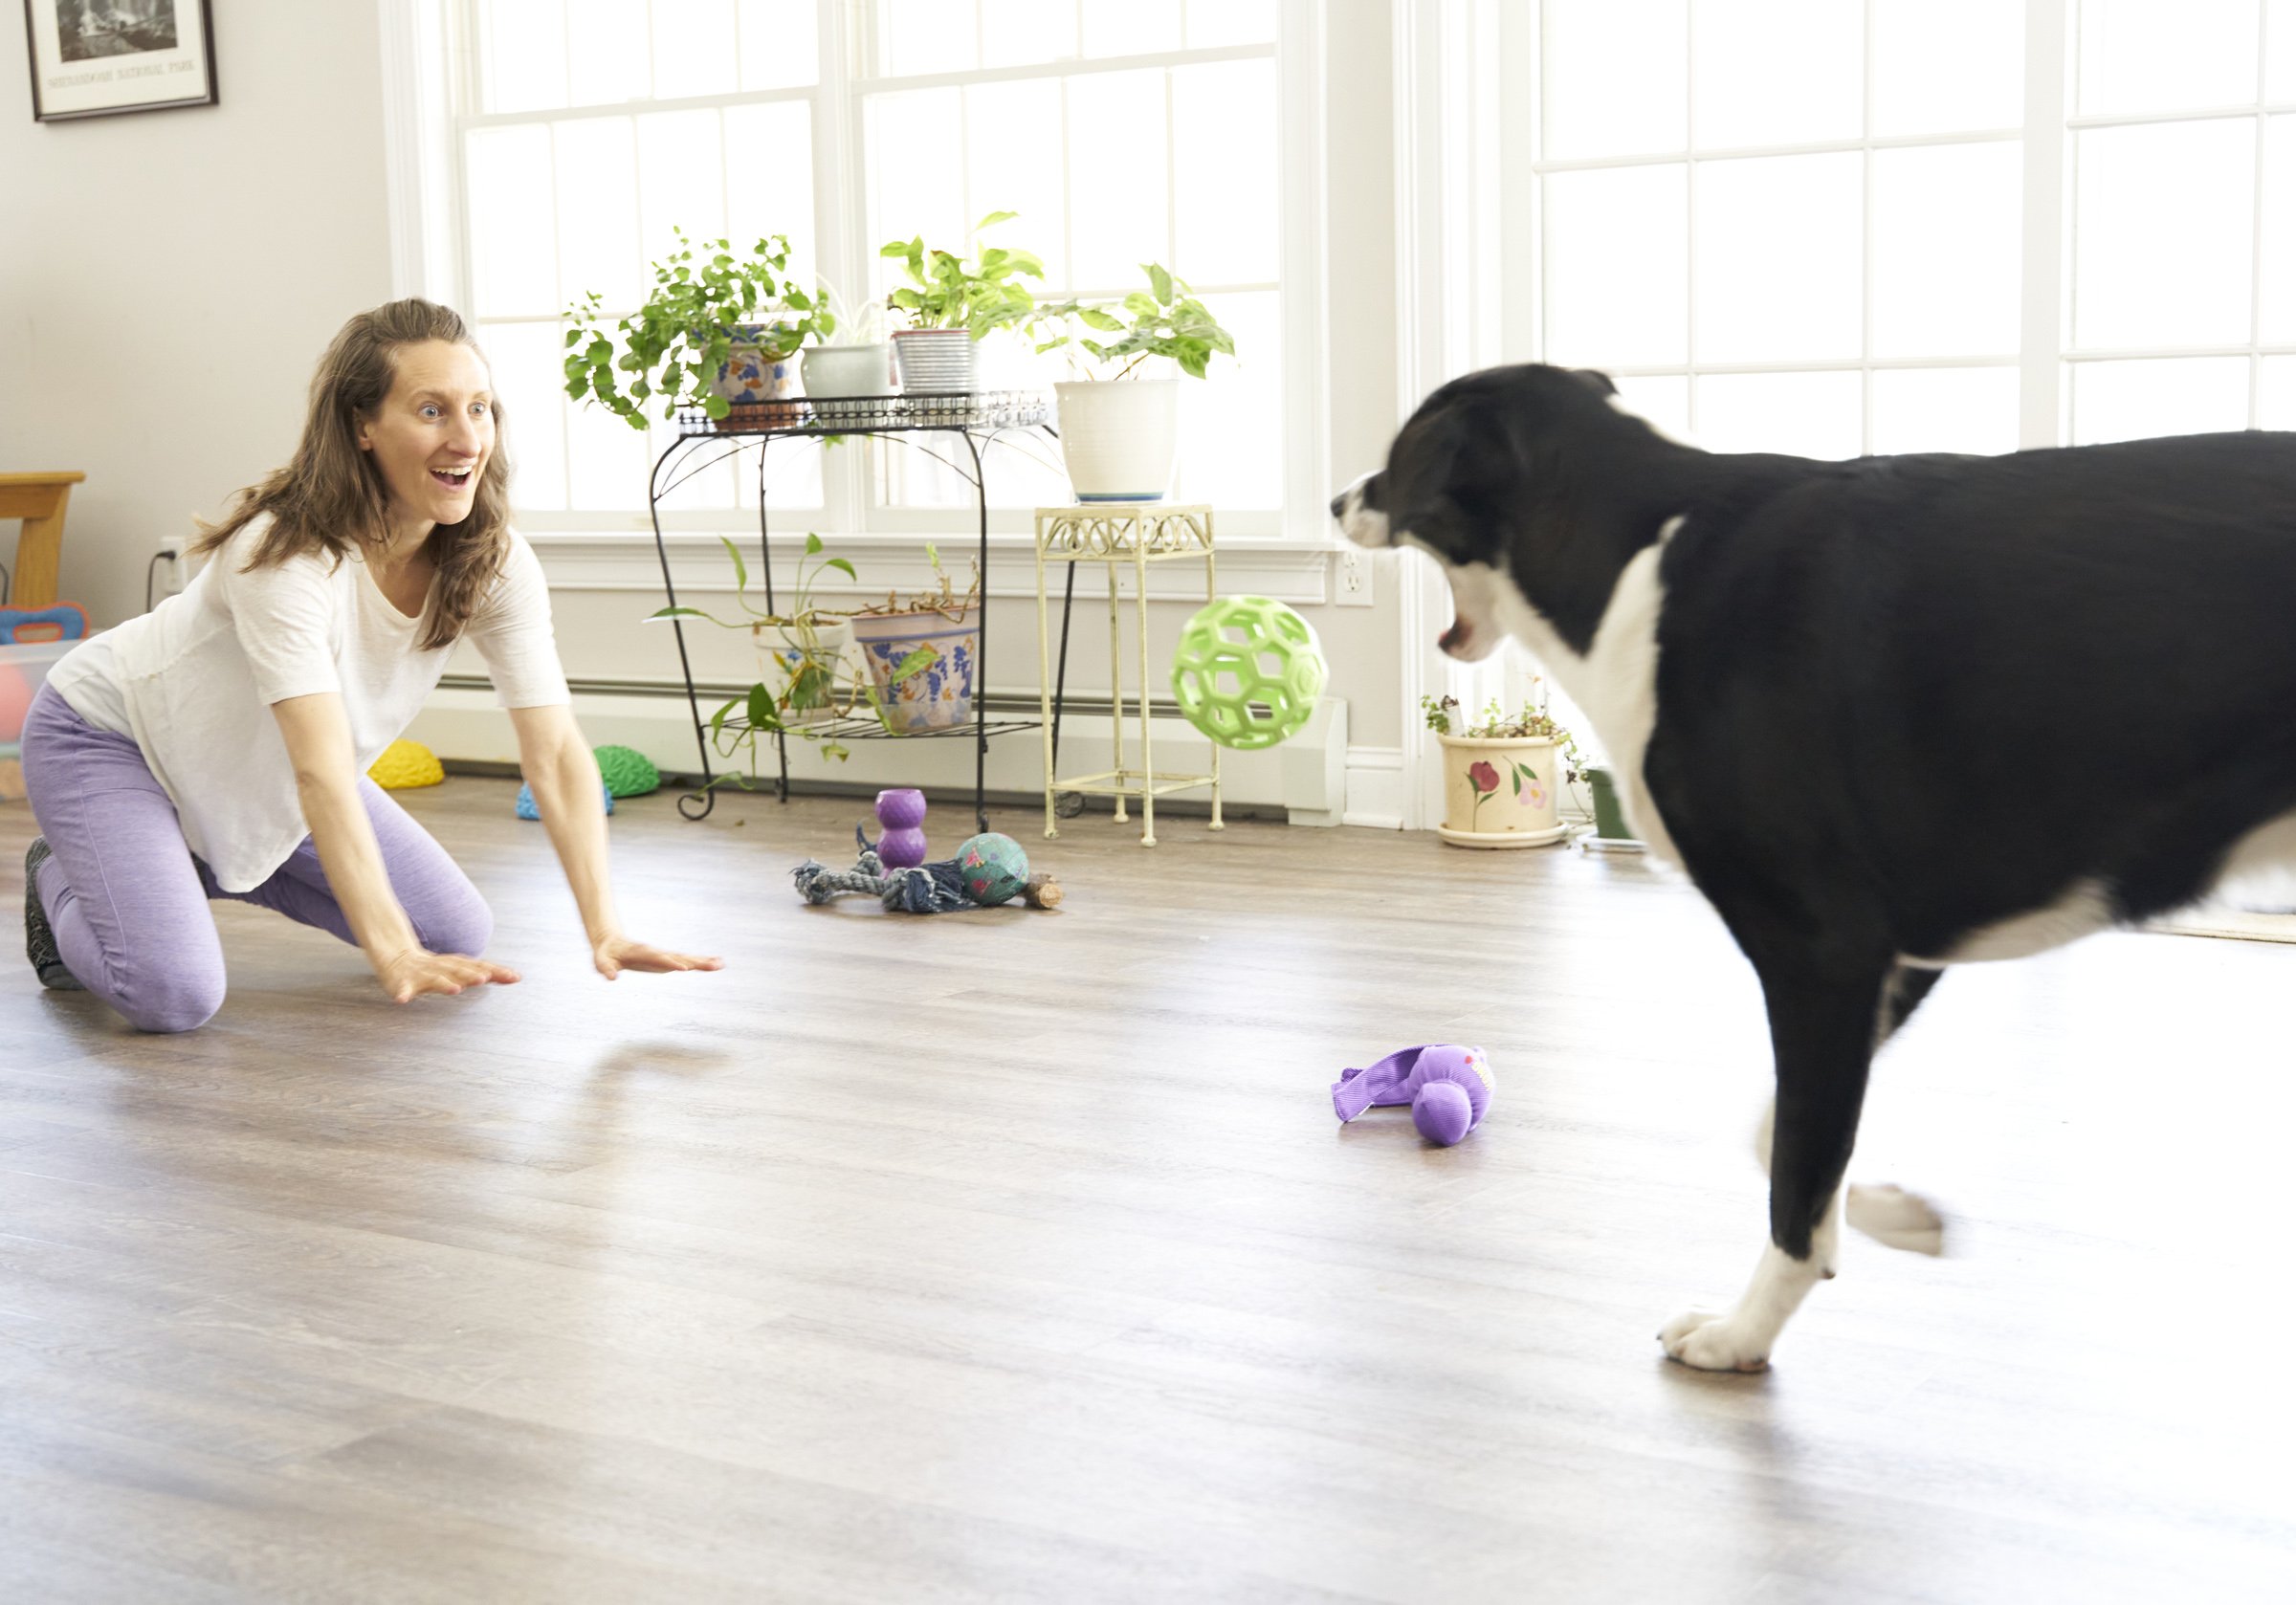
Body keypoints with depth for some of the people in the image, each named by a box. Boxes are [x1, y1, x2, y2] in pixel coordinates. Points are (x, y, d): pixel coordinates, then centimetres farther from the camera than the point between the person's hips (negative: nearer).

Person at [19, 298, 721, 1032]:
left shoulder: (494, 562, -19)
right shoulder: (287, 555, -37)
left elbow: (555, 749, -24)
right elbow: (322, 773, -44)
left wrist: (605, 930, -35)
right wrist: (393, 955, -52)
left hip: (255, 768, 6)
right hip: (110, 736, -6)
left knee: (458, 933, 0)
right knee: (176, 993, -25)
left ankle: (204, 867, 19)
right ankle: (62, 880, 10)